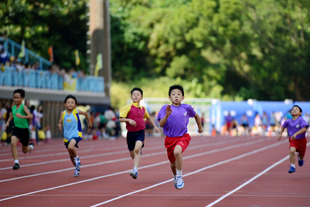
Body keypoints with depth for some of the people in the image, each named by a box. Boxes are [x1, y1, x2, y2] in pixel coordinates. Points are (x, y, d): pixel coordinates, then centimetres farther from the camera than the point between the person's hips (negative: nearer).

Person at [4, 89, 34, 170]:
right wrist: (8, 122, 9)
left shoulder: (23, 107, -15)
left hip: (24, 129, -3)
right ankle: (16, 162, -20)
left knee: (25, 151, 13)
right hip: (16, 129, 3)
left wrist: (22, 116, -46)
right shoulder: (13, 107, 1)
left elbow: (30, 116, -31)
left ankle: (31, 146, 50)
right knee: (13, 143, -26)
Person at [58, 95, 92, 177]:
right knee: (70, 155, 13)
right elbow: (60, 122, 3)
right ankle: (77, 168, 35)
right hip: (67, 135, 4)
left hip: (76, 133, -4)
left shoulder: (76, 111, -7)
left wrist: (89, 122, 18)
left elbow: (85, 113, 10)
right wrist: (59, 125, -20)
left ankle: (76, 158, 0)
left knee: (70, 147, -31)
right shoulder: (63, 113, -2)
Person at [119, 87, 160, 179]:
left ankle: (135, 170, -31)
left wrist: (155, 126, 23)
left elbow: (148, 118, 27)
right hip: (131, 133, 0)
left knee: (137, 149, -25)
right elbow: (121, 119, -9)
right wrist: (129, 120, -26)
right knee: (132, 154, 10)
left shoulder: (143, 109, 7)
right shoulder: (128, 108, -4)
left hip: (140, 132, 0)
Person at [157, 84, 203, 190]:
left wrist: (200, 128, 29)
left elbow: (196, 116, 19)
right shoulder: (165, 108, -5)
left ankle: (180, 177, -17)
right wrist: (167, 115, -28)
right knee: (172, 162, 15)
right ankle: (175, 177, 49)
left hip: (183, 137, -2)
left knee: (177, 152, -33)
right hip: (170, 138, 2)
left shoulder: (186, 108, -1)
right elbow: (161, 124, -12)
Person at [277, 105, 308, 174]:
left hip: (301, 140, -1)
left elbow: (304, 129, -30)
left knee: (301, 155, 15)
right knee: (292, 150, -27)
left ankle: (300, 157, 54)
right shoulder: (288, 121, -5)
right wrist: (280, 134, 8)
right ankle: (292, 167, -17)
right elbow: (283, 126, 17)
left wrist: (296, 134, -39)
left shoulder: (301, 120, -18)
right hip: (293, 140, 1)